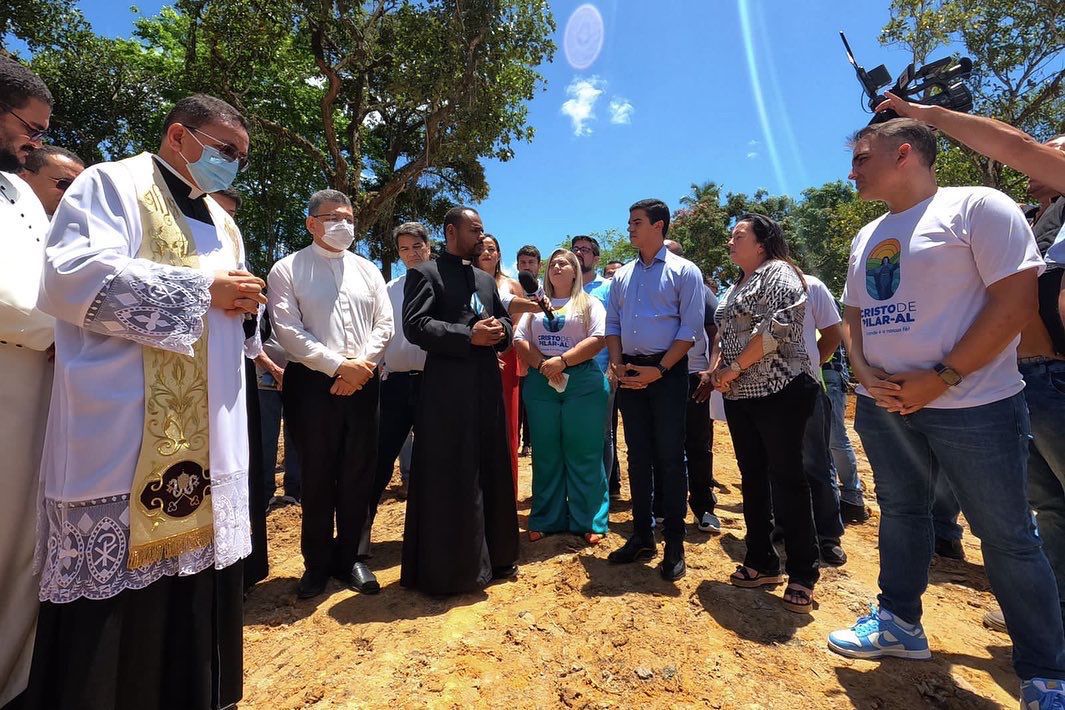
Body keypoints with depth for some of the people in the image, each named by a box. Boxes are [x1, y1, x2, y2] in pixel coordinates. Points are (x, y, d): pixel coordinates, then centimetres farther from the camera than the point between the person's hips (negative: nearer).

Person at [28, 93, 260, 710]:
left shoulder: (222, 223, 21)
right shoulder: (111, 185, 0)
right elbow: (73, 276, -15)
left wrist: (245, 302, -1)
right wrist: (202, 290, -14)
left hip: (209, 428, 7)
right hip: (123, 428, -6)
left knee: (193, 553, 14)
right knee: (115, 567, 1)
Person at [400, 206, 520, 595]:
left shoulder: (486, 280, 21)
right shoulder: (425, 273, 0)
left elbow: (505, 322, 24)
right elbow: (415, 325, -12)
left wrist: (500, 330, 0)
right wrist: (469, 336, -19)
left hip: (487, 385, 7)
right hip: (447, 389, -7)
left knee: (491, 473, 14)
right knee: (447, 480, 0)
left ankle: (493, 556, 31)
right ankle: (446, 568, 17)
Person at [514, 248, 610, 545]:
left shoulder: (589, 303, 9)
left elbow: (599, 339, -6)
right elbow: (519, 340, 7)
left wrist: (562, 360, -15)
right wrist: (542, 365, -9)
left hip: (583, 383, -3)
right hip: (540, 384, 3)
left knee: (583, 454, 1)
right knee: (545, 454, 7)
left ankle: (589, 522, 13)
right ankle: (546, 520, 19)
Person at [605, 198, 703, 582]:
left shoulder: (684, 272, -1)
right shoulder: (622, 275, 15)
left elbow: (690, 329, -8)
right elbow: (612, 324, 14)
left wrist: (659, 370, -15)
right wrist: (617, 364, -2)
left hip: (667, 372, -5)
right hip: (630, 374, 5)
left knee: (669, 457, -1)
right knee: (637, 456, 10)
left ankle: (674, 544, 13)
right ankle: (641, 536, 22)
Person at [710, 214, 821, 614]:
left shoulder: (777, 274, -6)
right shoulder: (738, 286, 20)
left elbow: (777, 328, -20)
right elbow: (724, 334, 21)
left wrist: (734, 367, -15)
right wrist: (716, 367, 2)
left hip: (779, 392, -8)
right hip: (740, 396, 9)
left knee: (786, 479, -2)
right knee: (752, 478, 12)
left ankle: (802, 576, 11)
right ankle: (762, 563, 24)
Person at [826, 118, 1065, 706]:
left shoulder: (976, 207, -7)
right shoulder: (867, 237, 13)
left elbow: (1018, 300, -14)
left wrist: (940, 379, -18)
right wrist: (864, 372, -3)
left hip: (972, 405, -6)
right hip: (883, 405, 7)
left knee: (1006, 536, 5)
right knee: (900, 514, 16)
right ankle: (900, 623, 33)